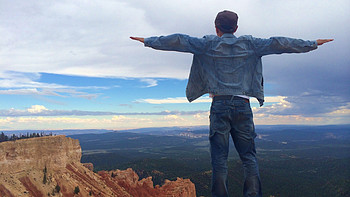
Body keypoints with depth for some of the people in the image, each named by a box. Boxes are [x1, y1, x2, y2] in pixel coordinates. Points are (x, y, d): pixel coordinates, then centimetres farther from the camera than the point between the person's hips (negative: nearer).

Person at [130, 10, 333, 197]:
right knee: (249, 157, 7)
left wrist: (149, 41, 12)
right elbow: (278, 43, 10)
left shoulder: (208, 44, 7)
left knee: (219, 158, 1)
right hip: (242, 105, 1)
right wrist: (312, 44, 19)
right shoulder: (249, 44, 10)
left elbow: (179, 41, 5)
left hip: (220, 105, -1)